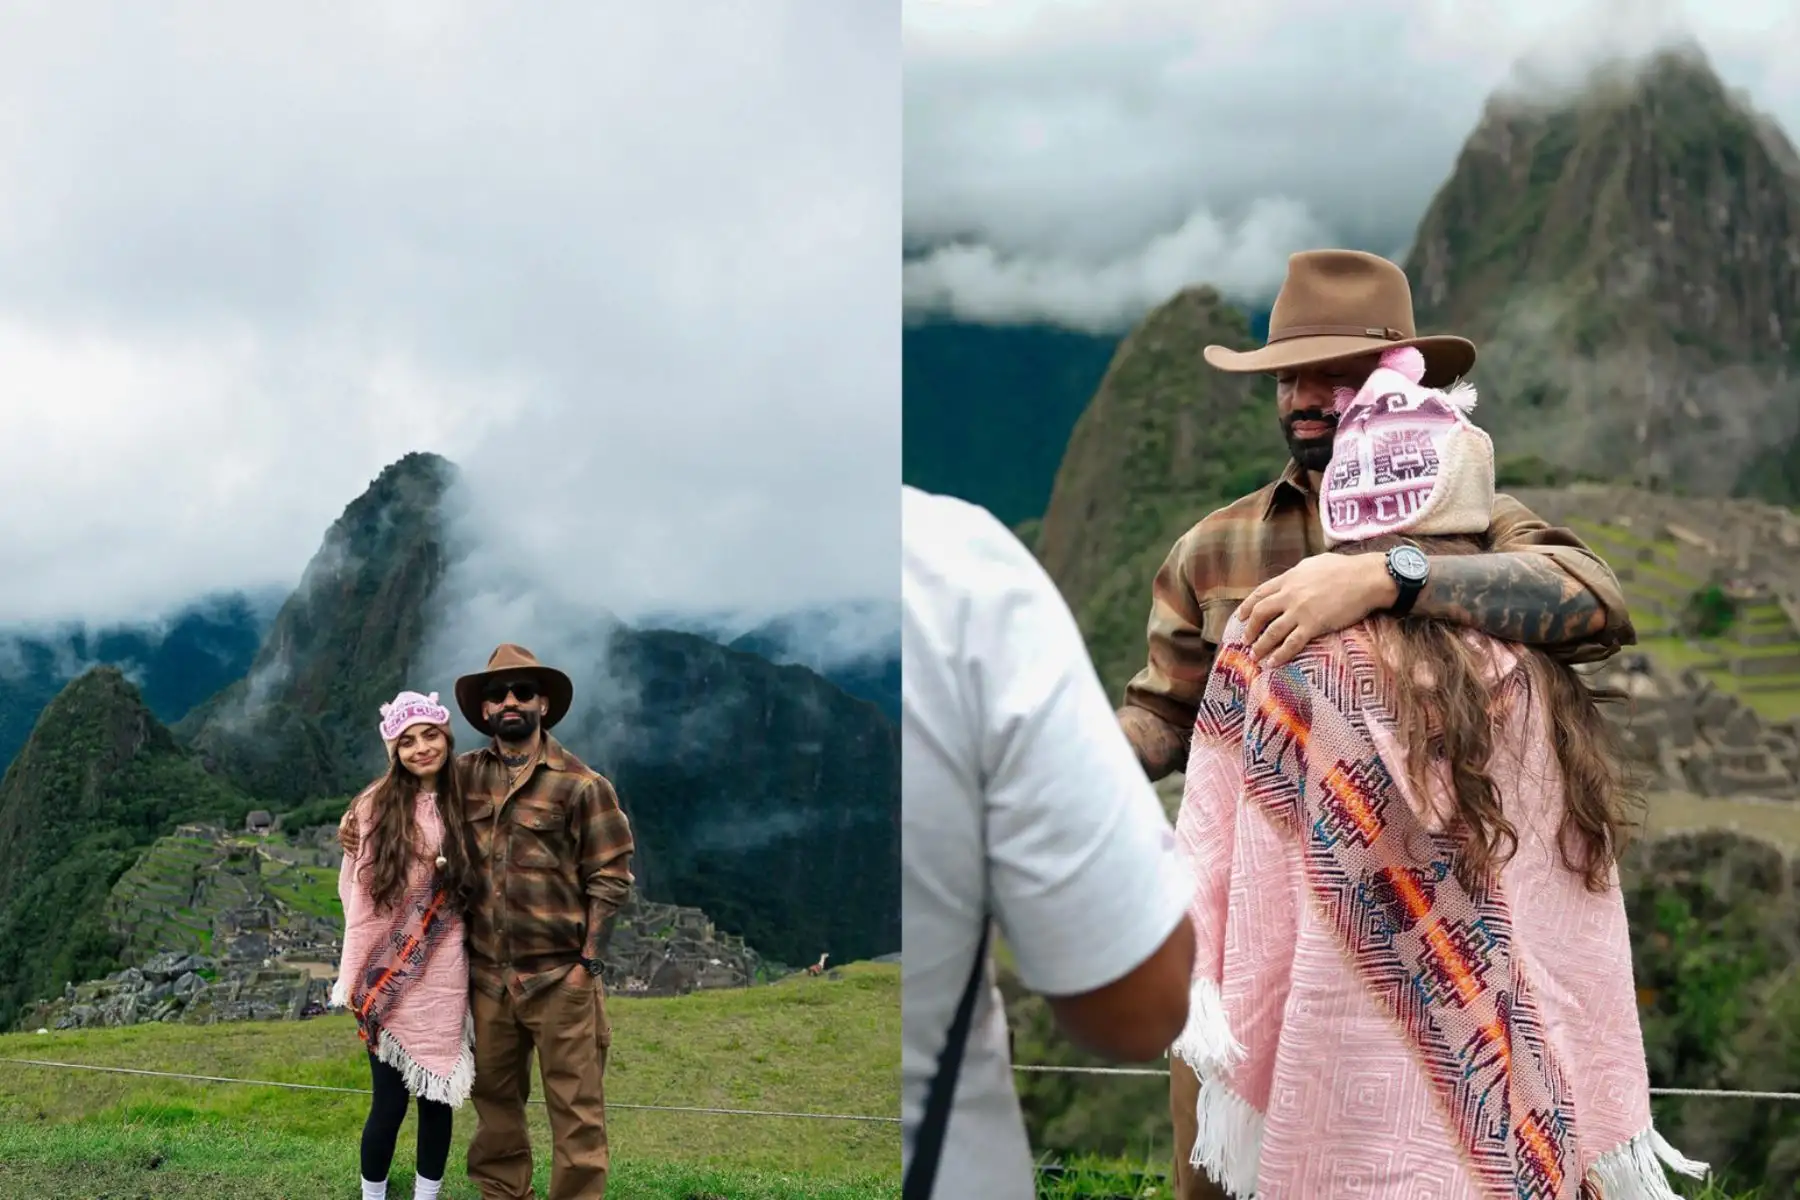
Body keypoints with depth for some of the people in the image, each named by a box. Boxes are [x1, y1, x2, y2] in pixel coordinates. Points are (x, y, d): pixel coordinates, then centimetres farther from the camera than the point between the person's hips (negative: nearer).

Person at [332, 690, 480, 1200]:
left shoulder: (461, 805, 4)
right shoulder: (376, 805, -6)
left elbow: (471, 890, 10)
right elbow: (361, 898, -5)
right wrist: (353, 979, -5)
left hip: (445, 979, 3)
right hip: (389, 981, -3)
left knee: (438, 1099, 9)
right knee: (389, 1102, 1)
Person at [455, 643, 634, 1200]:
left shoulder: (581, 784, -5)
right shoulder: (465, 775, 7)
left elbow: (610, 878, -6)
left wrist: (587, 961, -11)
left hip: (560, 977, -4)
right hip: (487, 976, 4)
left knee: (575, 1109, -2)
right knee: (494, 1098, 14)